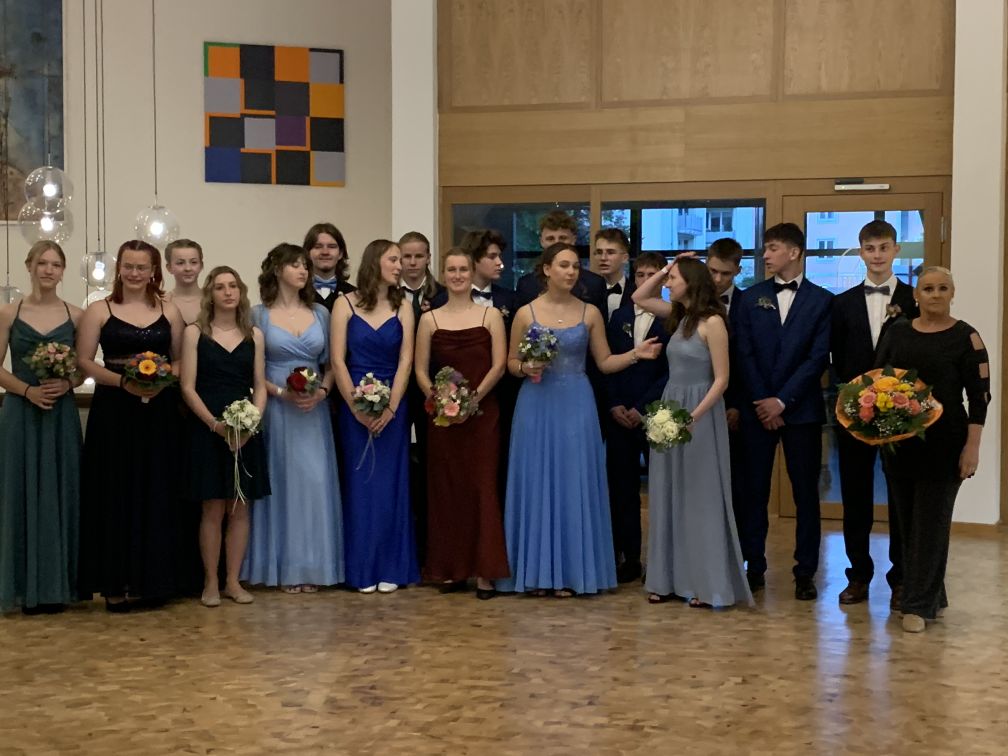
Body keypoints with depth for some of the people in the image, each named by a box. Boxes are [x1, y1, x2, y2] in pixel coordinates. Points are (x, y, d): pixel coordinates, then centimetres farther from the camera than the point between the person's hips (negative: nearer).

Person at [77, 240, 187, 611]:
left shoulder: (169, 312, 9)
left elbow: (180, 360, 11)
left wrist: (162, 381, -10)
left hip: (159, 414, 2)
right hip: (113, 413, -2)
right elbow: (83, 361, -3)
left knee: (156, 494, 3)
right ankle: (115, 583, 4)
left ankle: (150, 580, 12)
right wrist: (123, 381, -17)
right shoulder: (98, 311, 3)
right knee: (115, 495, -2)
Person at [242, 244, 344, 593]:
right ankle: (283, 566, 8)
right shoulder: (259, 314, 1)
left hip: (314, 409, 3)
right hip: (275, 409, -3)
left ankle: (312, 565, 9)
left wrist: (322, 391, -9)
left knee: (315, 483, 1)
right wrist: (281, 392, -15)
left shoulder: (320, 313, 10)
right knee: (281, 483, 0)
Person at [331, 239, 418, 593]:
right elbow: (338, 361, -5)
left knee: (391, 485, 3)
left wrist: (390, 408, -13)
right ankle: (363, 569, 10)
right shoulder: (345, 304, 0)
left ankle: (390, 568, 10)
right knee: (360, 485, 3)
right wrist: (357, 408, -12)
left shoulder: (403, 306, 4)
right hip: (354, 407, -1)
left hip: (393, 407, 1)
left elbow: (405, 361, -3)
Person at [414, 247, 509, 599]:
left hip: (483, 413, -1)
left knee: (482, 486, -3)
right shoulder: (430, 319, 7)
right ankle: (450, 569, 12)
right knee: (446, 488, 4)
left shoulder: (490, 315, 4)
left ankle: (485, 570, 0)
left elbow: (499, 365, -3)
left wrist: (473, 397, -15)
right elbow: (420, 370, 4)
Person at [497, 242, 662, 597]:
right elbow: (511, 362, 7)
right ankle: (537, 571, 10)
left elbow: (604, 362, 5)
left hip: (576, 406, 0)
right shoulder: (526, 313, 1)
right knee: (536, 483, 2)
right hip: (537, 405, 0)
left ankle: (570, 571, 9)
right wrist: (525, 368, -14)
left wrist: (635, 354, -10)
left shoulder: (590, 313, 3)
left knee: (574, 483, 1)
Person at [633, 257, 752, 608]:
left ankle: (710, 584, 5)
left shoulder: (712, 322, -13)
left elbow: (721, 379, -15)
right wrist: (664, 269, 7)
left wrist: (694, 416, -23)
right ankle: (672, 578, 16)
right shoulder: (679, 315, 9)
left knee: (701, 497, -2)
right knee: (669, 496, 9)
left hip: (700, 413, -8)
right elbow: (639, 298, 19)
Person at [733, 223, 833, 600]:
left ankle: (805, 572, 9)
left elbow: (818, 357, -6)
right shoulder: (749, 299, 8)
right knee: (754, 490, 4)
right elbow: (744, 356, 2)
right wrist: (763, 402, -7)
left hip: (800, 409, -2)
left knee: (806, 492, 3)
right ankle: (754, 567, 11)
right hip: (757, 409, 2)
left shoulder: (822, 300, 2)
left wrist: (782, 400, -12)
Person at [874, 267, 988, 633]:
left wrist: (972, 446, -11)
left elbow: (979, 395, -6)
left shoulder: (966, 337, -4)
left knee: (931, 520, -1)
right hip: (899, 441, 4)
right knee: (908, 520, 8)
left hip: (944, 443, -4)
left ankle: (920, 604, 4)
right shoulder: (897, 332, 7)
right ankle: (932, 596, 21)